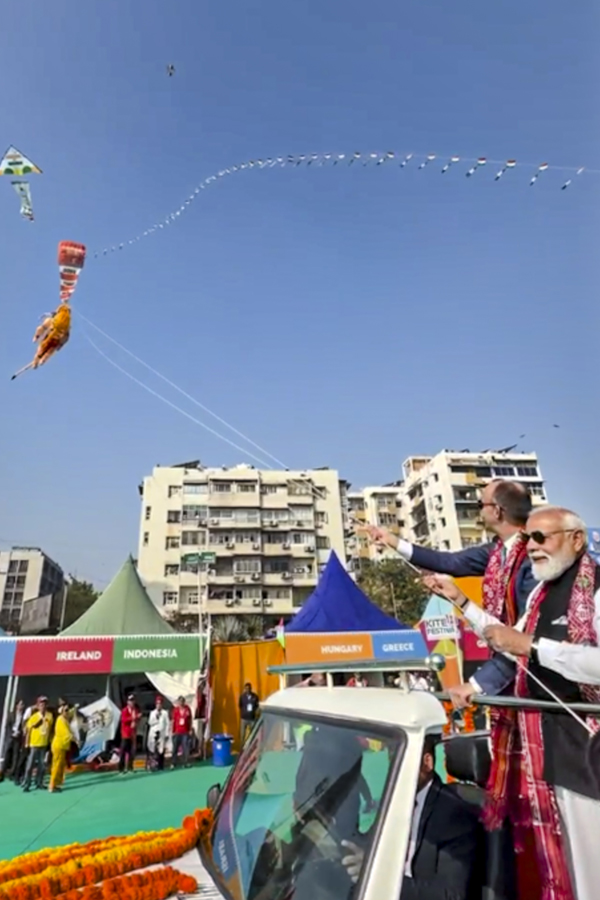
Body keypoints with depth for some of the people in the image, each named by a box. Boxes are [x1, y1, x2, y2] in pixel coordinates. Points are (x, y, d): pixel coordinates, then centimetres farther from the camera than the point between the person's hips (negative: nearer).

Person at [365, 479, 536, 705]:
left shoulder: (533, 557, -25)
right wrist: (394, 542, 12)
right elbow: (450, 562, 9)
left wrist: (478, 682, -29)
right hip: (505, 669, 7)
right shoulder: (498, 550, -1)